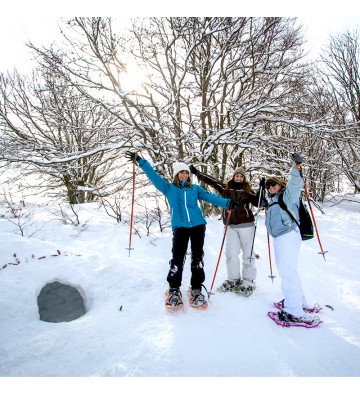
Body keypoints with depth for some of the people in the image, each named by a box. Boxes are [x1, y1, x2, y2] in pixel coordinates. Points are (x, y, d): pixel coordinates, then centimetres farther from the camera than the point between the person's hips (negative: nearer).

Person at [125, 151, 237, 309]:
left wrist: (227, 202, -12)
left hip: (198, 225, 2)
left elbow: (210, 197, 3)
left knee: (197, 258, 5)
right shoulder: (169, 188, 10)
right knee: (177, 258, -9)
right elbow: (153, 175, 5)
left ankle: (196, 289, 17)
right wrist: (140, 160, -2)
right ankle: (174, 290, 8)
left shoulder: (195, 188, 14)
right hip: (180, 227, -2)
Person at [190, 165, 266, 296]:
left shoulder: (247, 190, 6)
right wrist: (197, 172, 13)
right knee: (231, 253, 4)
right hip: (231, 225, 3)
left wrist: (261, 188, -13)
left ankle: (249, 281, 12)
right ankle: (233, 280, 19)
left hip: (246, 225, -2)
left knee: (247, 253, 1)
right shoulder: (225, 188, 11)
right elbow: (211, 180, 13)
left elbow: (258, 202, -3)